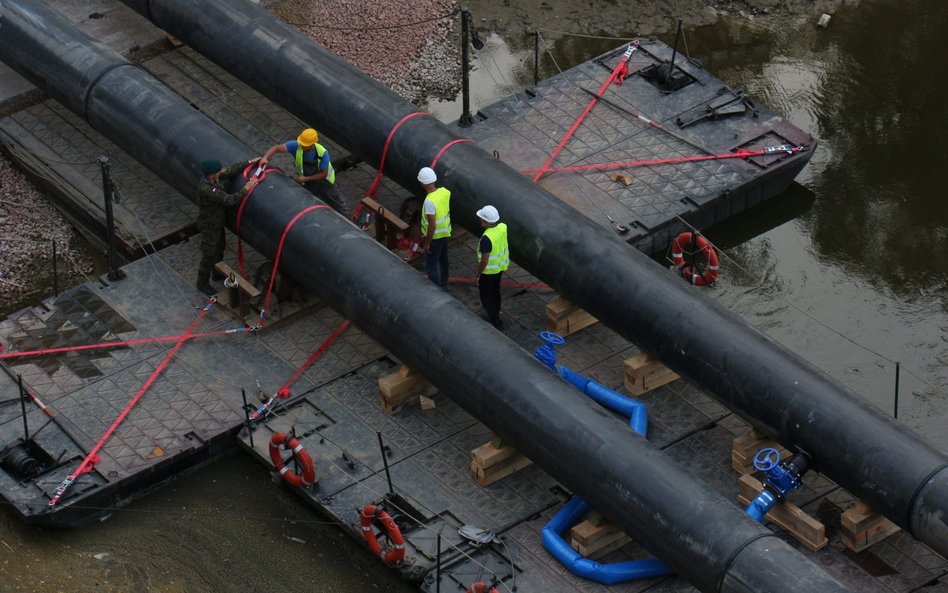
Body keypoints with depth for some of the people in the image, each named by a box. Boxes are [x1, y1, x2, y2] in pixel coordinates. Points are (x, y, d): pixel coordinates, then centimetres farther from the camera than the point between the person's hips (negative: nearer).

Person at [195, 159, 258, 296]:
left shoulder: (213, 177, -16)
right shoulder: (205, 190, -40)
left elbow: (231, 170, -2)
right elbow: (229, 200, -36)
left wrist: (250, 162, -5)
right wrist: (246, 189, -31)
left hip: (218, 221, 9)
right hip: (209, 226, -9)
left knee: (219, 248, 28)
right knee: (209, 255, 10)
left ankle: (218, 273, 51)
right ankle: (202, 283, 30)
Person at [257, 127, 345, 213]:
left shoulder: (322, 153, -34)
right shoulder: (296, 146, -30)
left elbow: (324, 174, -24)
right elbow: (276, 148, -34)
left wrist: (305, 178, -26)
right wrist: (265, 157, -52)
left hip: (323, 180, -1)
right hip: (307, 184, 1)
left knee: (337, 206, 15)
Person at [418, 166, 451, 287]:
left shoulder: (429, 201, -33)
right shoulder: (444, 192, -9)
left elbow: (432, 226, -28)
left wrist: (427, 243, -16)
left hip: (435, 237, -8)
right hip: (445, 233, 8)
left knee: (430, 267, 3)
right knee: (443, 259, 29)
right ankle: (443, 281, 50)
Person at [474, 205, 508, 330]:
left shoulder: (487, 238, -36)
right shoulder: (502, 227, -14)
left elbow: (484, 261, -27)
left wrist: (477, 274, -16)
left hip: (488, 271, -8)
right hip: (500, 267, 8)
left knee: (486, 297, 11)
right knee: (495, 292, 28)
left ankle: (496, 323, 17)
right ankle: (495, 314, 47)